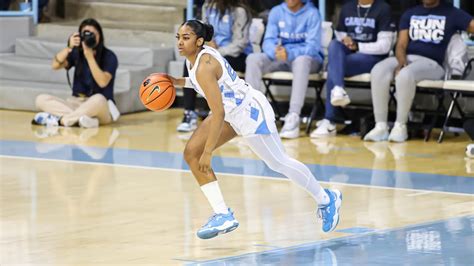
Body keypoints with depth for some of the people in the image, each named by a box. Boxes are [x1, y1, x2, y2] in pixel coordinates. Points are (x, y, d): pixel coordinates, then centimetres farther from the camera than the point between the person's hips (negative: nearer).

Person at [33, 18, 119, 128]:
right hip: (77, 103, 4)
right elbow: (55, 65, -10)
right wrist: (69, 47, -24)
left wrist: (89, 56, -23)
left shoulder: (109, 57, -5)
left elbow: (102, 82, -20)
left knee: (98, 99, -41)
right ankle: (79, 117, -36)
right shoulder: (77, 53, 6)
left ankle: (60, 119, -33)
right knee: (41, 99, -18)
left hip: (102, 109, -4)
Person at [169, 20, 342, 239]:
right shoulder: (194, 56, -2)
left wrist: (207, 152, -31)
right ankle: (222, 215, -1)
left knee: (278, 163, 4)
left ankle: (326, 200, 26)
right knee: (191, 153, -2)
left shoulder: (204, 66, -30)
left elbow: (218, 113, -32)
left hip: (250, 111, -10)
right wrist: (179, 82, 7)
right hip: (232, 111, 10)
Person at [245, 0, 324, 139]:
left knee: (301, 60, -39)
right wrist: (275, 51, -28)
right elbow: (268, 42, -2)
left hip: (307, 57, -4)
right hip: (279, 58, 4)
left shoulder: (311, 13, -9)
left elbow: (313, 46, -17)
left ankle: (293, 118, -48)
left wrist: (290, 53, -35)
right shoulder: (276, 12, 4)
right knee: (253, 59, -20)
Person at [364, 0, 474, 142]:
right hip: (406, 59, 4)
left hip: (431, 62, -4)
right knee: (378, 71, -28)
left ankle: (400, 126, -27)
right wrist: (402, 62, -15)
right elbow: (401, 45, 8)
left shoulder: (451, 13, 8)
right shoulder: (410, 14, 18)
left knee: (405, 74, -37)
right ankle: (380, 127, -28)